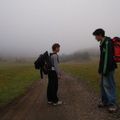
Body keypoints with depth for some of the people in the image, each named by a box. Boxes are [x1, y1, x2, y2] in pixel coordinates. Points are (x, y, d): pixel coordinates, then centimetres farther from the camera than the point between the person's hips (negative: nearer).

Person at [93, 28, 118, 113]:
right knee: (103, 85, 14)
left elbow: (108, 57, -22)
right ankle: (105, 101, 24)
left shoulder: (108, 42, -16)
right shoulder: (103, 43, 15)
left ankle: (113, 104, 3)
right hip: (104, 68, 10)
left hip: (108, 68, -10)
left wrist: (105, 70, -23)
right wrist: (101, 69, 18)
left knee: (108, 85, -6)